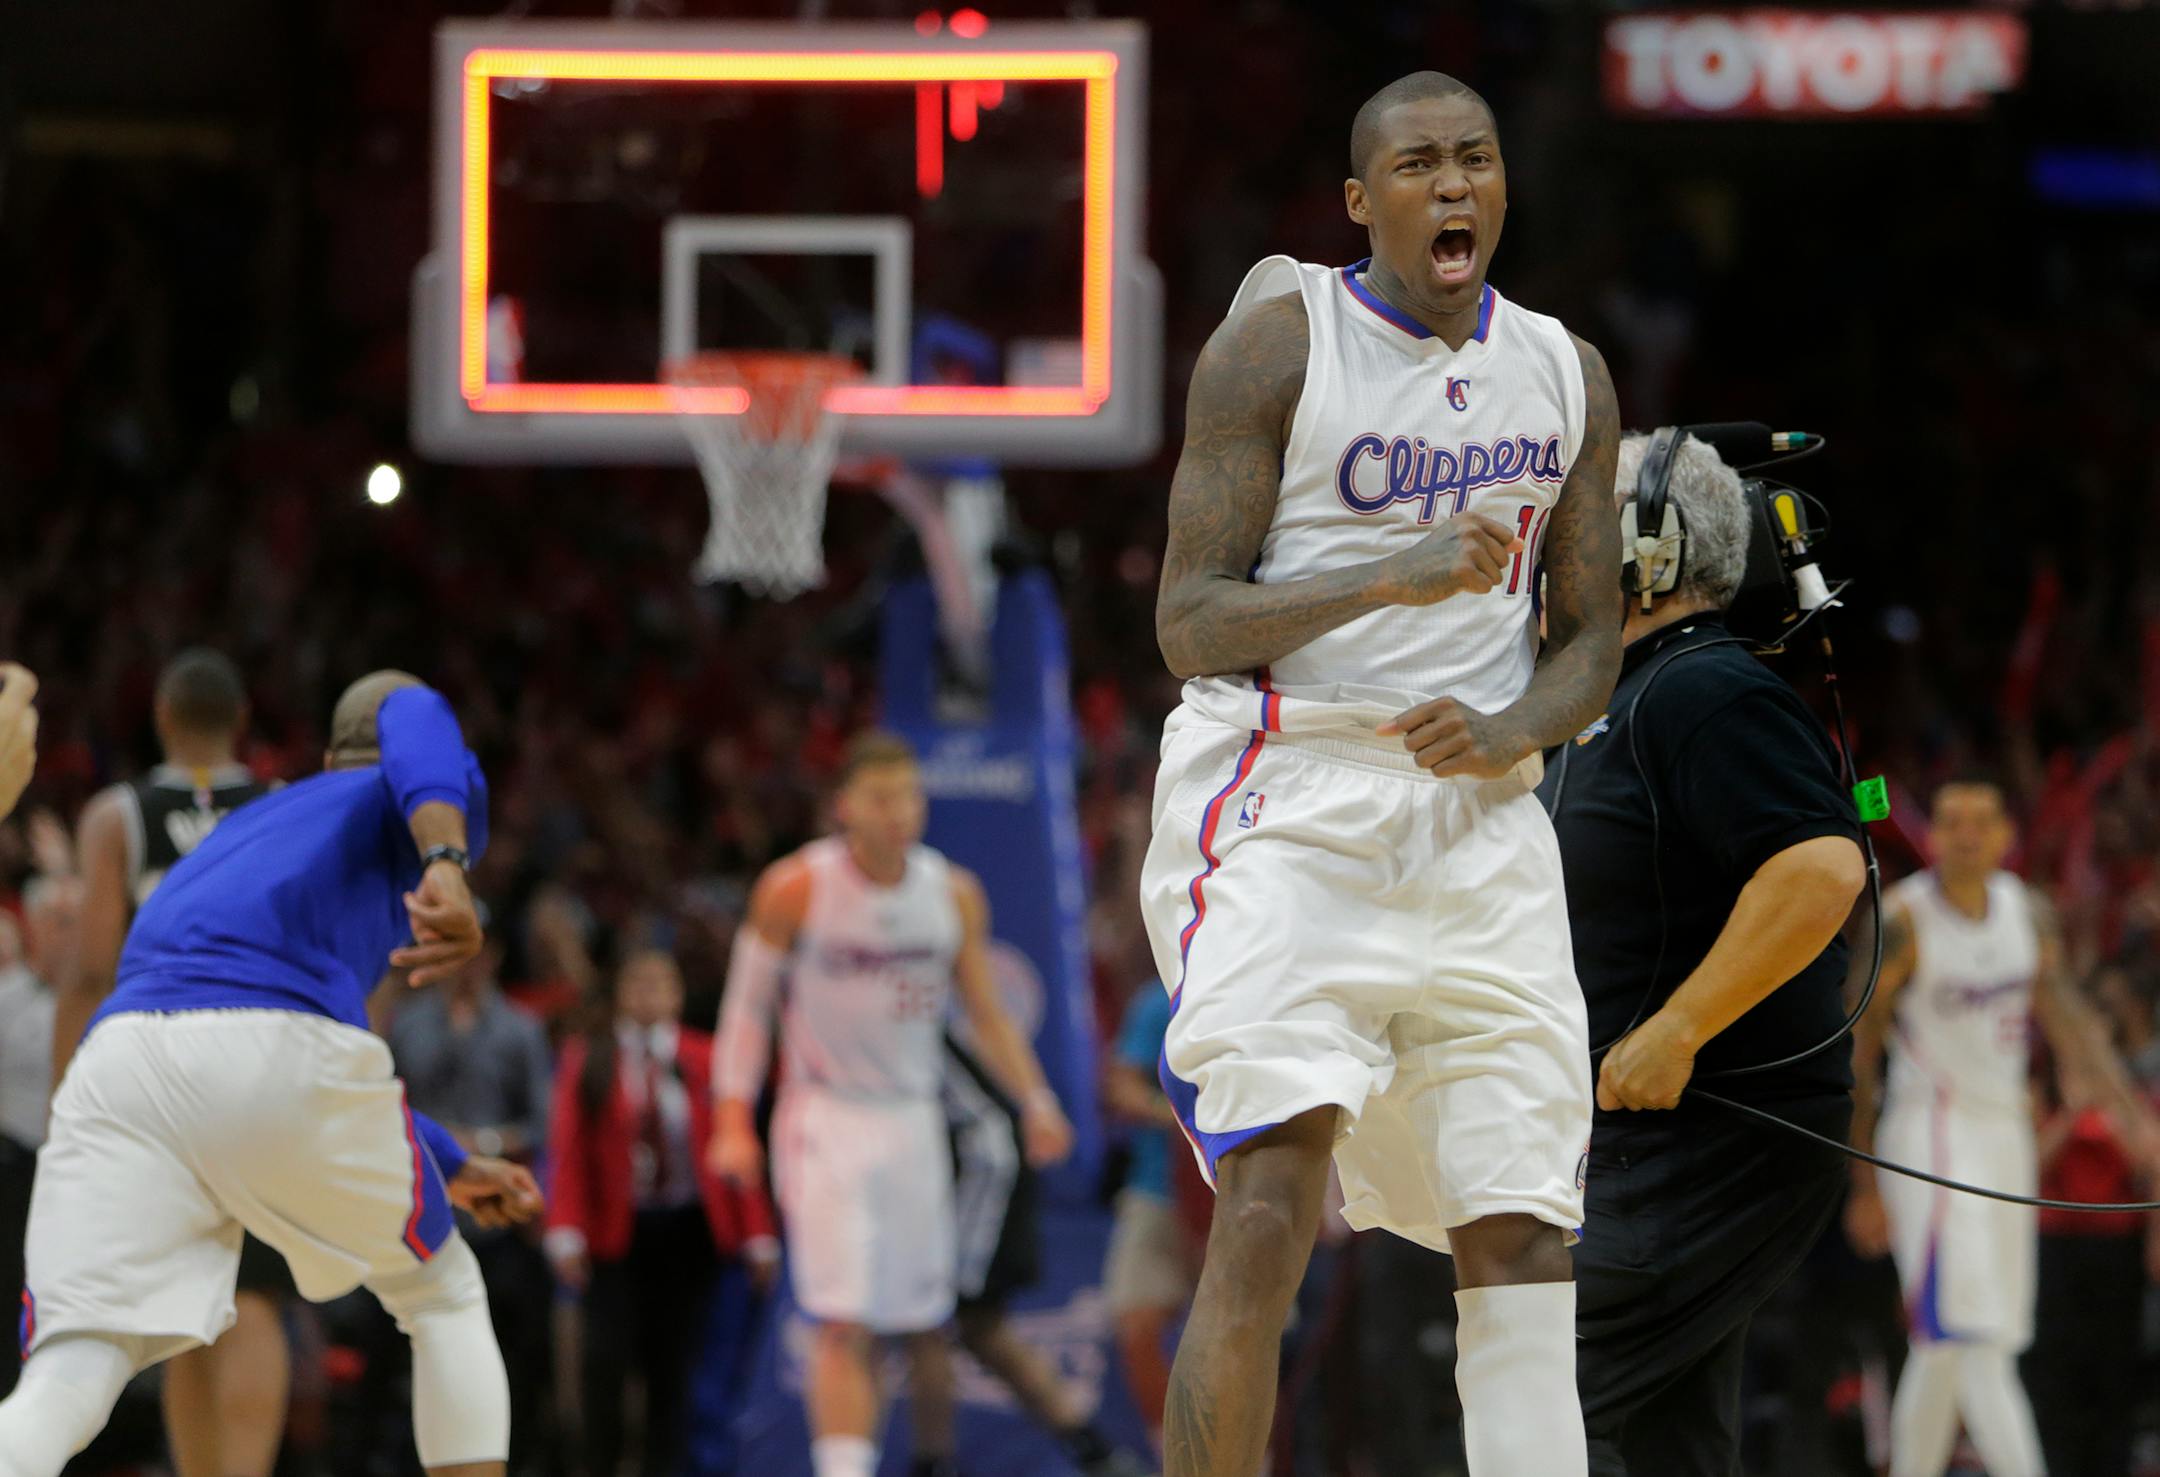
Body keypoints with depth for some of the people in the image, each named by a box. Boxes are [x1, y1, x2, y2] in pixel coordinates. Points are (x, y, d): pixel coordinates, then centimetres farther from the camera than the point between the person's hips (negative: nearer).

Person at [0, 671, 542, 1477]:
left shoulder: (258, 820, 42)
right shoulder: (420, 796, 23)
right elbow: (414, 719, -5)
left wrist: (453, 1167, 59)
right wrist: (447, 863, -23)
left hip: (119, 1061, 4)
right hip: (282, 1061, -4)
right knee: (443, 1297, 22)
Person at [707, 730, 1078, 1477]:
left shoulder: (954, 895, 2)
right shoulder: (796, 889, -9)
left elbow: (986, 1013, 10)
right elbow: (748, 1004, -3)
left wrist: (1035, 1101, -3)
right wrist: (733, 1122, -10)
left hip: (911, 1121, 4)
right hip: (825, 1120, -4)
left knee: (924, 1323, 10)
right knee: (845, 1325, -16)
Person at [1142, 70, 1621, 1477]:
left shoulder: (1567, 375, 12)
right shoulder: (1276, 346, -3)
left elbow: (1591, 644, 16)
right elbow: (1190, 620, -8)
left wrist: (1509, 729, -7)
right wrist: (1391, 579, -22)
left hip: (1479, 823, 5)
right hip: (1284, 810, -5)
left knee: (1520, 1242, 0)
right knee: (1269, 1214, -19)